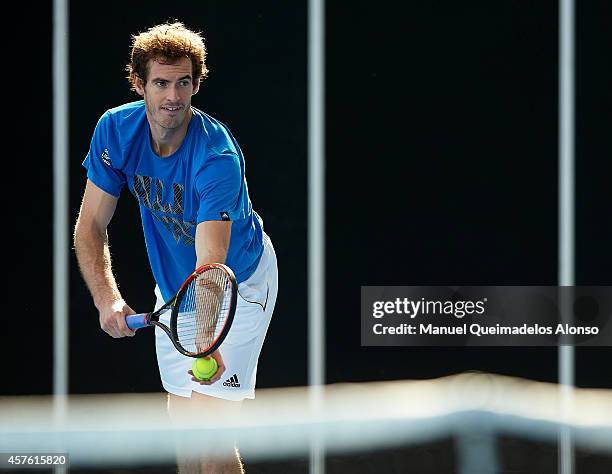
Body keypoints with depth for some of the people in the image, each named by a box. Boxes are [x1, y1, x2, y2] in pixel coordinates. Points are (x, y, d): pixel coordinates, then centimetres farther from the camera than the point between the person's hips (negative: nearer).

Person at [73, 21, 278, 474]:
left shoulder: (217, 157, -34)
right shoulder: (115, 130, -17)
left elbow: (211, 265, -42)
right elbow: (91, 225, -10)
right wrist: (107, 298, -26)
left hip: (238, 285, -6)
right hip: (174, 287, 6)